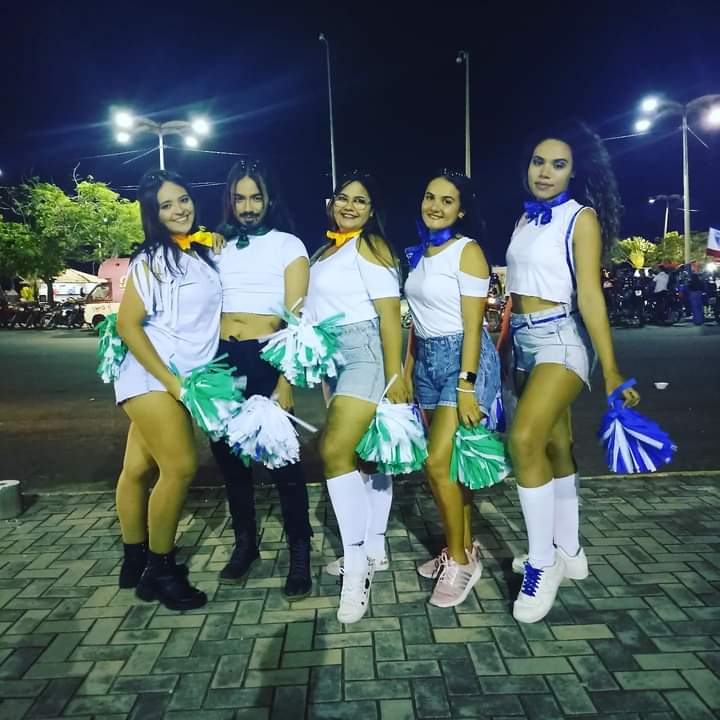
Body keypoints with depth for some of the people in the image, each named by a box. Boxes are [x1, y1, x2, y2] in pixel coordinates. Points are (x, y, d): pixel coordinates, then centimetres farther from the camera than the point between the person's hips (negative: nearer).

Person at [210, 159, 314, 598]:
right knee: (228, 452, 11)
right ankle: (245, 543, 28)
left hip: (265, 357, -5)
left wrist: (285, 382, -16)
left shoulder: (288, 245, 1)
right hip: (222, 357, 5)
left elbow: (297, 318, -6)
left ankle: (300, 553, 10)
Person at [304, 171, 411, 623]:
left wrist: (394, 374, -19)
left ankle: (357, 566, -10)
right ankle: (373, 548, 23)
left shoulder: (369, 246, -6)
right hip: (333, 356, 8)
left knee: (336, 450, -19)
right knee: (363, 451, 12)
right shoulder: (326, 250, 17)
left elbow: (390, 314, -13)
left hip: (364, 351, -8)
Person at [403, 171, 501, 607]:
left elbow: (473, 325, -15)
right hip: (428, 359, 7)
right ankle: (464, 548, 26)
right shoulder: (420, 253, 12)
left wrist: (466, 384, -20)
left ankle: (461, 559, 7)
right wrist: (407, 370, 14)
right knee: (451, 462, 11)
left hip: (463, 358, -7)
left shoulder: (467, 251, -9)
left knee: (438, 462, -11)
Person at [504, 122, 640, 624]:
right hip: (524, 340, 7)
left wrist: (612, 372, -16)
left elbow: (590, 296, -12)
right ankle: (568, 553, 24)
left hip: (560, 338, -7)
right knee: (555, 446, 12)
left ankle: (543, 563, -8)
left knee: (525, 439, -23)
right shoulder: (526, 219, 14)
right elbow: (517, 290, 13)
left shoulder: (581, 217, -5)